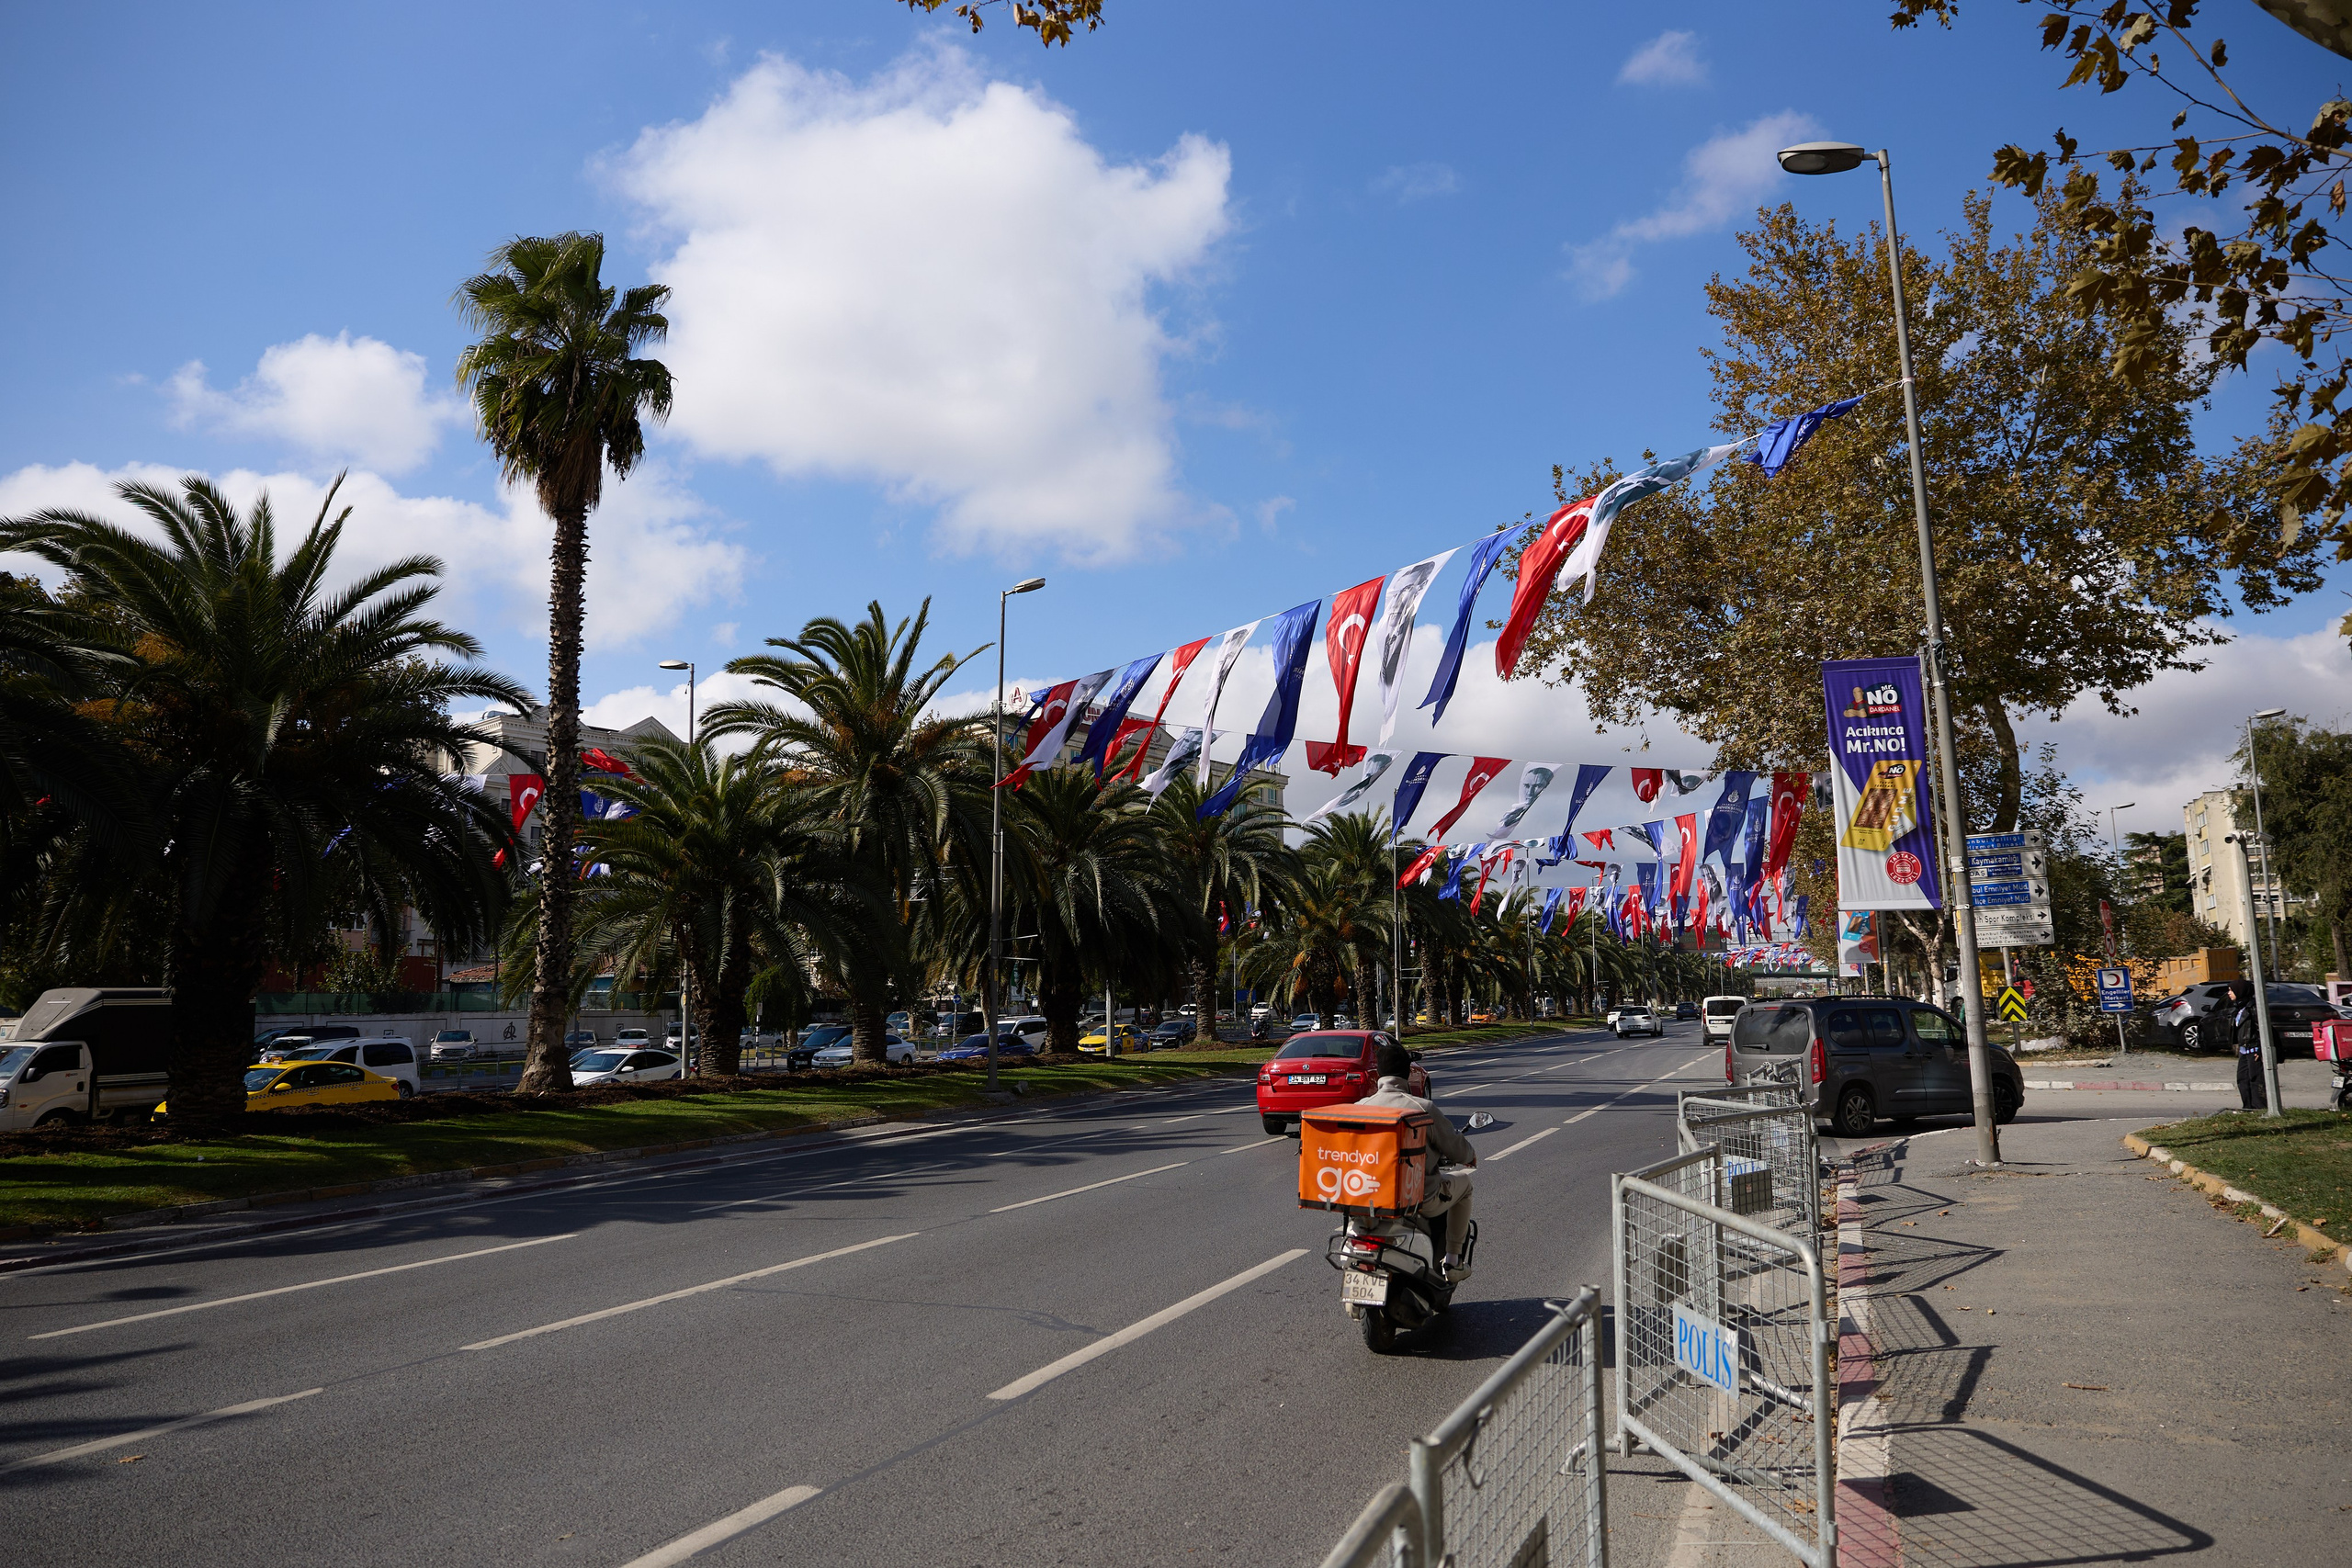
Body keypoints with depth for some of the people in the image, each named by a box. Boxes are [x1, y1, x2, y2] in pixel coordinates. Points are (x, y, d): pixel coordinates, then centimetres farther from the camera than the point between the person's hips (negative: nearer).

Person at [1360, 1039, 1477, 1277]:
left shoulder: (1360, 1107, -7)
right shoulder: (1423, 1107, -17)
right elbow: (1458, 1151, -9)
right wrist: (1471, 1155, 15)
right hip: (1419, 1198, -4)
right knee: (1462, 1180, 25)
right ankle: (1453, 1260, 26)